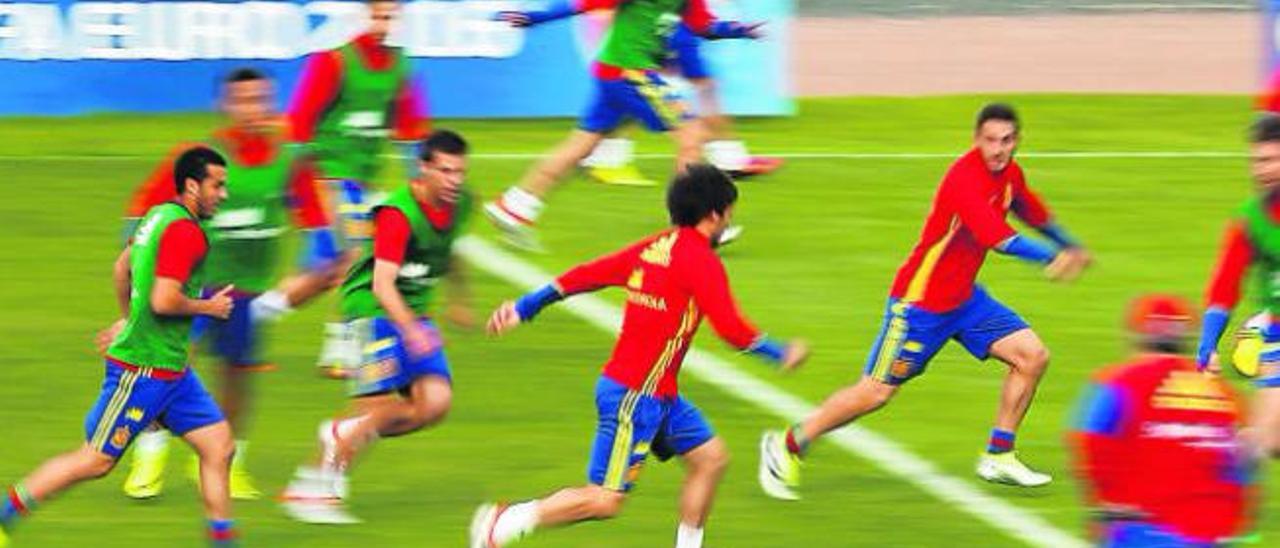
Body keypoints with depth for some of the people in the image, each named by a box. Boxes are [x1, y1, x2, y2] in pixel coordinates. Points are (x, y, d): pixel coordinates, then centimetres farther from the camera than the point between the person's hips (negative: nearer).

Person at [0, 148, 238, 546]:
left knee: (219, 446, 5)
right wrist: (207, 308, -11)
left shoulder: (160, 215, 11)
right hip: (144, 368, -10)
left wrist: (127, 320, 34)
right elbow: (164, 301, -27)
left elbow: (123, 266, 24)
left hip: (171, 371, 10)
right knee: (95, 461, -2)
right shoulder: (183, 231, -19)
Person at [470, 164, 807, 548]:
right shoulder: (701, 261, -16)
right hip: (635, 396, -10)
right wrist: (781, 354, -5)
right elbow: (731, 329, -20)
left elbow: (586, 274, 11)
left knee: (711, 457, 14)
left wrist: (524, 307, 16)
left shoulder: (653, 248, 9)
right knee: (606, 500, -7)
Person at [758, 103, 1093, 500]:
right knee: (876, 392, -3)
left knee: (1032, 356, -2)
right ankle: (787, 445, 14)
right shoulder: (965, 178, -28)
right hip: (920, 302, -8)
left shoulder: (1009, 174, 1)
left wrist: (1069, 245, 31)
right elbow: (997, 237, -41)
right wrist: (1051, 258, -48)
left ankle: (998, 456, 9)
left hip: (964, 297, 8)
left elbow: (1033, 213, 24)